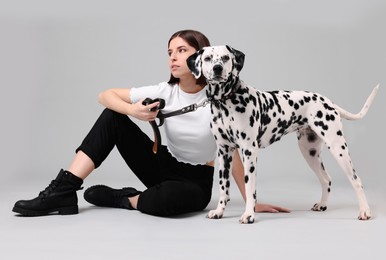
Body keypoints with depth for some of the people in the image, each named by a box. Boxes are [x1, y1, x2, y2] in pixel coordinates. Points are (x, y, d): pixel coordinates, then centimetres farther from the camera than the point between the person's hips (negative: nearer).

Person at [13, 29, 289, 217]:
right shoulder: (165, 91, -6)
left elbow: (233, 155, -11)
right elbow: (106, 95, -5)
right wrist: (132, 110, -27)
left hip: (196, 181, -4)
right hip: (166, 166, 4)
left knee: (171, 198, -42)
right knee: (113, 116, -14)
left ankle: (126, 199, -8)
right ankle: (64, 190, -19)